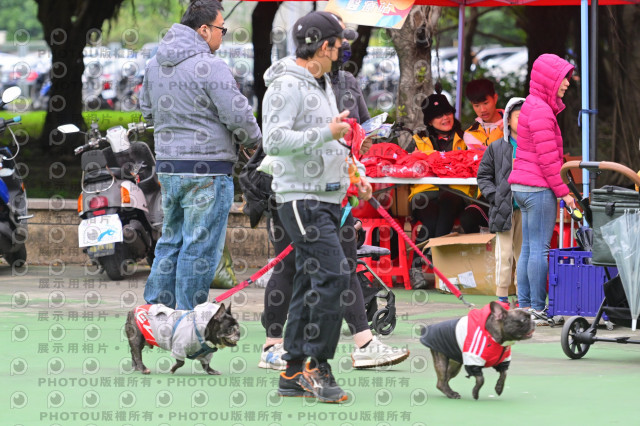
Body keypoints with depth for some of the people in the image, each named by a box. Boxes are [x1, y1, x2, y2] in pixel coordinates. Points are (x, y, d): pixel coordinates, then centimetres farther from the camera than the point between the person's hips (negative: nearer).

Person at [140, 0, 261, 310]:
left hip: (168, 167, 8)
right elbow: (239, 116, -17)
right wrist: (252, 141, 2)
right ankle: (188, 317, 0)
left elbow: (148, 110, 22)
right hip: (208, 170, -8)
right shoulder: (210, 67, -16)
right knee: (200, 247, -2)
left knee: (171, 241, 17)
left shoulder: (155, 65, 10)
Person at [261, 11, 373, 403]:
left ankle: (295, 372, 14)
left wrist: (355, 173, 17)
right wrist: (326, 133, -22)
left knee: (311, 280, 9)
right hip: (301, 198, -10)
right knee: (332, 275, -17)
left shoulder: (323, 85, 19)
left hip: (328, 199, 10)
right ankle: (316, 366, -12)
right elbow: (274, 141, -23)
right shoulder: (287, 86, -13)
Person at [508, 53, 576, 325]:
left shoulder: (534, 106, 18)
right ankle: (537, 309, -7)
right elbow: (547, 158, -18)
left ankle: (524, 307, 12)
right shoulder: (541, 111, -14)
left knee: (528, 248, 10)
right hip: (538, 188, -10)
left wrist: (559, 191, 21)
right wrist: (563, 192, -13)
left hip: (523, 187, 10)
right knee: (540, 248, -8)